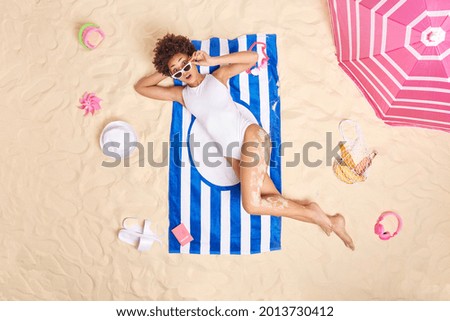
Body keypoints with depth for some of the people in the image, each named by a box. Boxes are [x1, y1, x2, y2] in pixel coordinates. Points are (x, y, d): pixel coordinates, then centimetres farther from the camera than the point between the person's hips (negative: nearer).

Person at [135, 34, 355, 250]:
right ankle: (330, 221, 7)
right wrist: (166, 72, 12)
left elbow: (252, 57, 0)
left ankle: (312, 212, -2)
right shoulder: (181, 94, 16)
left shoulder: (218, 76, 9)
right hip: (232, 155, 4)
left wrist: (212, 61, -5)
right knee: (275, 203, -8)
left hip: (250, 136, -4)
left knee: (252, 204, -20)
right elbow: (140, 87, 21)